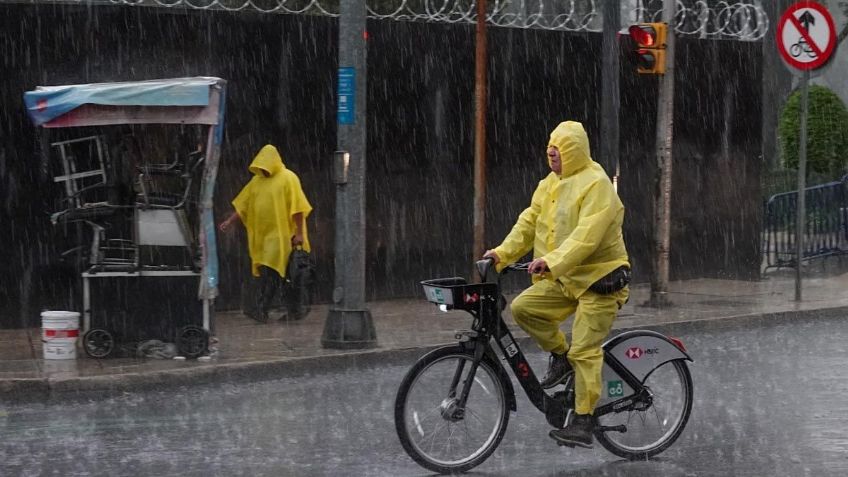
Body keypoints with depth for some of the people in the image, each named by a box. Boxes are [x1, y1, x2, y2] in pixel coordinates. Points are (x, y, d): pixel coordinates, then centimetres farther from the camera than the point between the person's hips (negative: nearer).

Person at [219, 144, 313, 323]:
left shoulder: (288, 179, -7)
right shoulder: (257, 179, 12)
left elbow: (297, 208, -10)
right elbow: (242, 204, 15)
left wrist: (299, 233, -14)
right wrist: (229, 221, 7)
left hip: (280, 234, -7)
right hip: (261, 234, 7)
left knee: (272, 272, -14)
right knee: (263, 271, 7)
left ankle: (262, 309, -22)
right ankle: (263, 310, 12)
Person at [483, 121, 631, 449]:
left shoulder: (596, 184, -16)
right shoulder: (550, 184, 11)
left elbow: (587, 235, -28)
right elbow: (529, 222, 8)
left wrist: (552, 261, -39)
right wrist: (503, 253, -6)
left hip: (598, 277, -8)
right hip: (563, 278, 8)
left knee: (584, 350, -11)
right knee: (522, 307, -11)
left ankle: (583, 422, -5)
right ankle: (560, 355, 10)